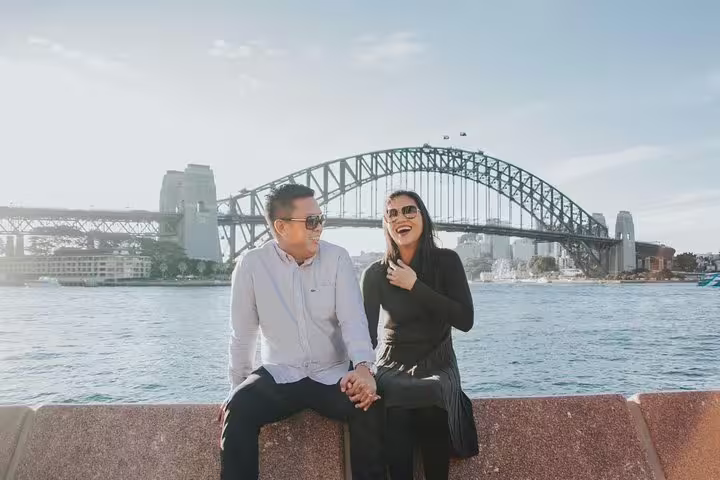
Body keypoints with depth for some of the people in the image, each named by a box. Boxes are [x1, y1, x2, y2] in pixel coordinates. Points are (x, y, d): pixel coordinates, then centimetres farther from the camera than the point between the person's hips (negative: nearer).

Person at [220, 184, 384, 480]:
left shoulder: (337, 258, -3)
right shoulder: (251, 265, -5)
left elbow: (353, 319, -13)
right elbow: (242, 334, 3)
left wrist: (363, 366, -30)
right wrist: (238, 388, 3)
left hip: (333, 376, 0)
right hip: (278, 376, 0)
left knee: (370, 405, -28)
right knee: (238, 409, -28)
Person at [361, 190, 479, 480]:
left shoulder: (446, 261, -4)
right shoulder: (376, 273, -2)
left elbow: (465, 320, -13)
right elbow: (367, 334, -6)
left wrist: (415, 286, -17)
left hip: (437, 363, 0)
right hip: (393, 365, 1)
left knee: (431, 405, -32)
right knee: (398, 415, -32)